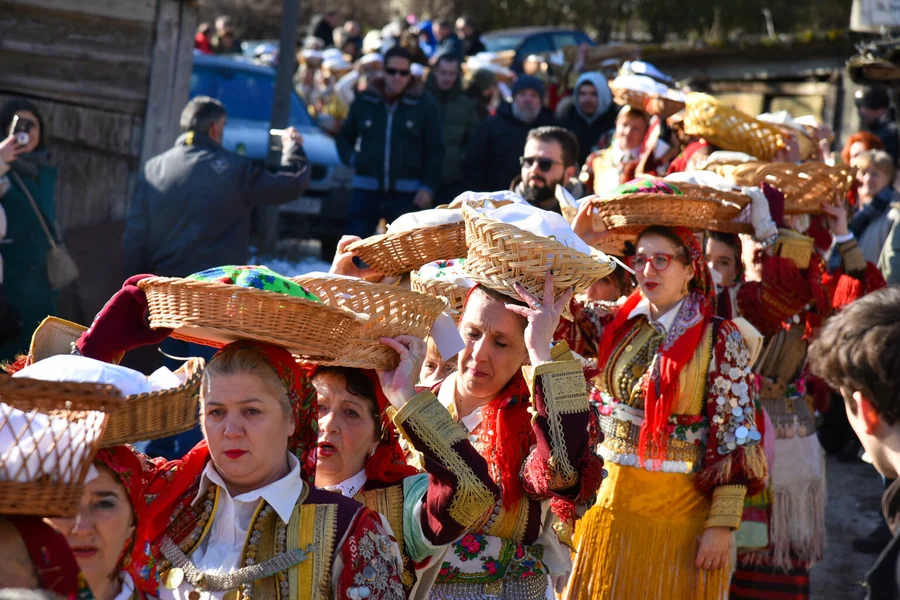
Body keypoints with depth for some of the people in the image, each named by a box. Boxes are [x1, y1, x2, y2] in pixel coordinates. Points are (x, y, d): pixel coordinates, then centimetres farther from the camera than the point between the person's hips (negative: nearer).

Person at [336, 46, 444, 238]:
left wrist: (429, 186, -8)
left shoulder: (424, 104, 0)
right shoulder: (364, 101, 5)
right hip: (367, 191, 2)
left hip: (407, 194, -1)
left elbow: (435, 150, 0)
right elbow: (344, 137, 18)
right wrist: (351, 158, 0)